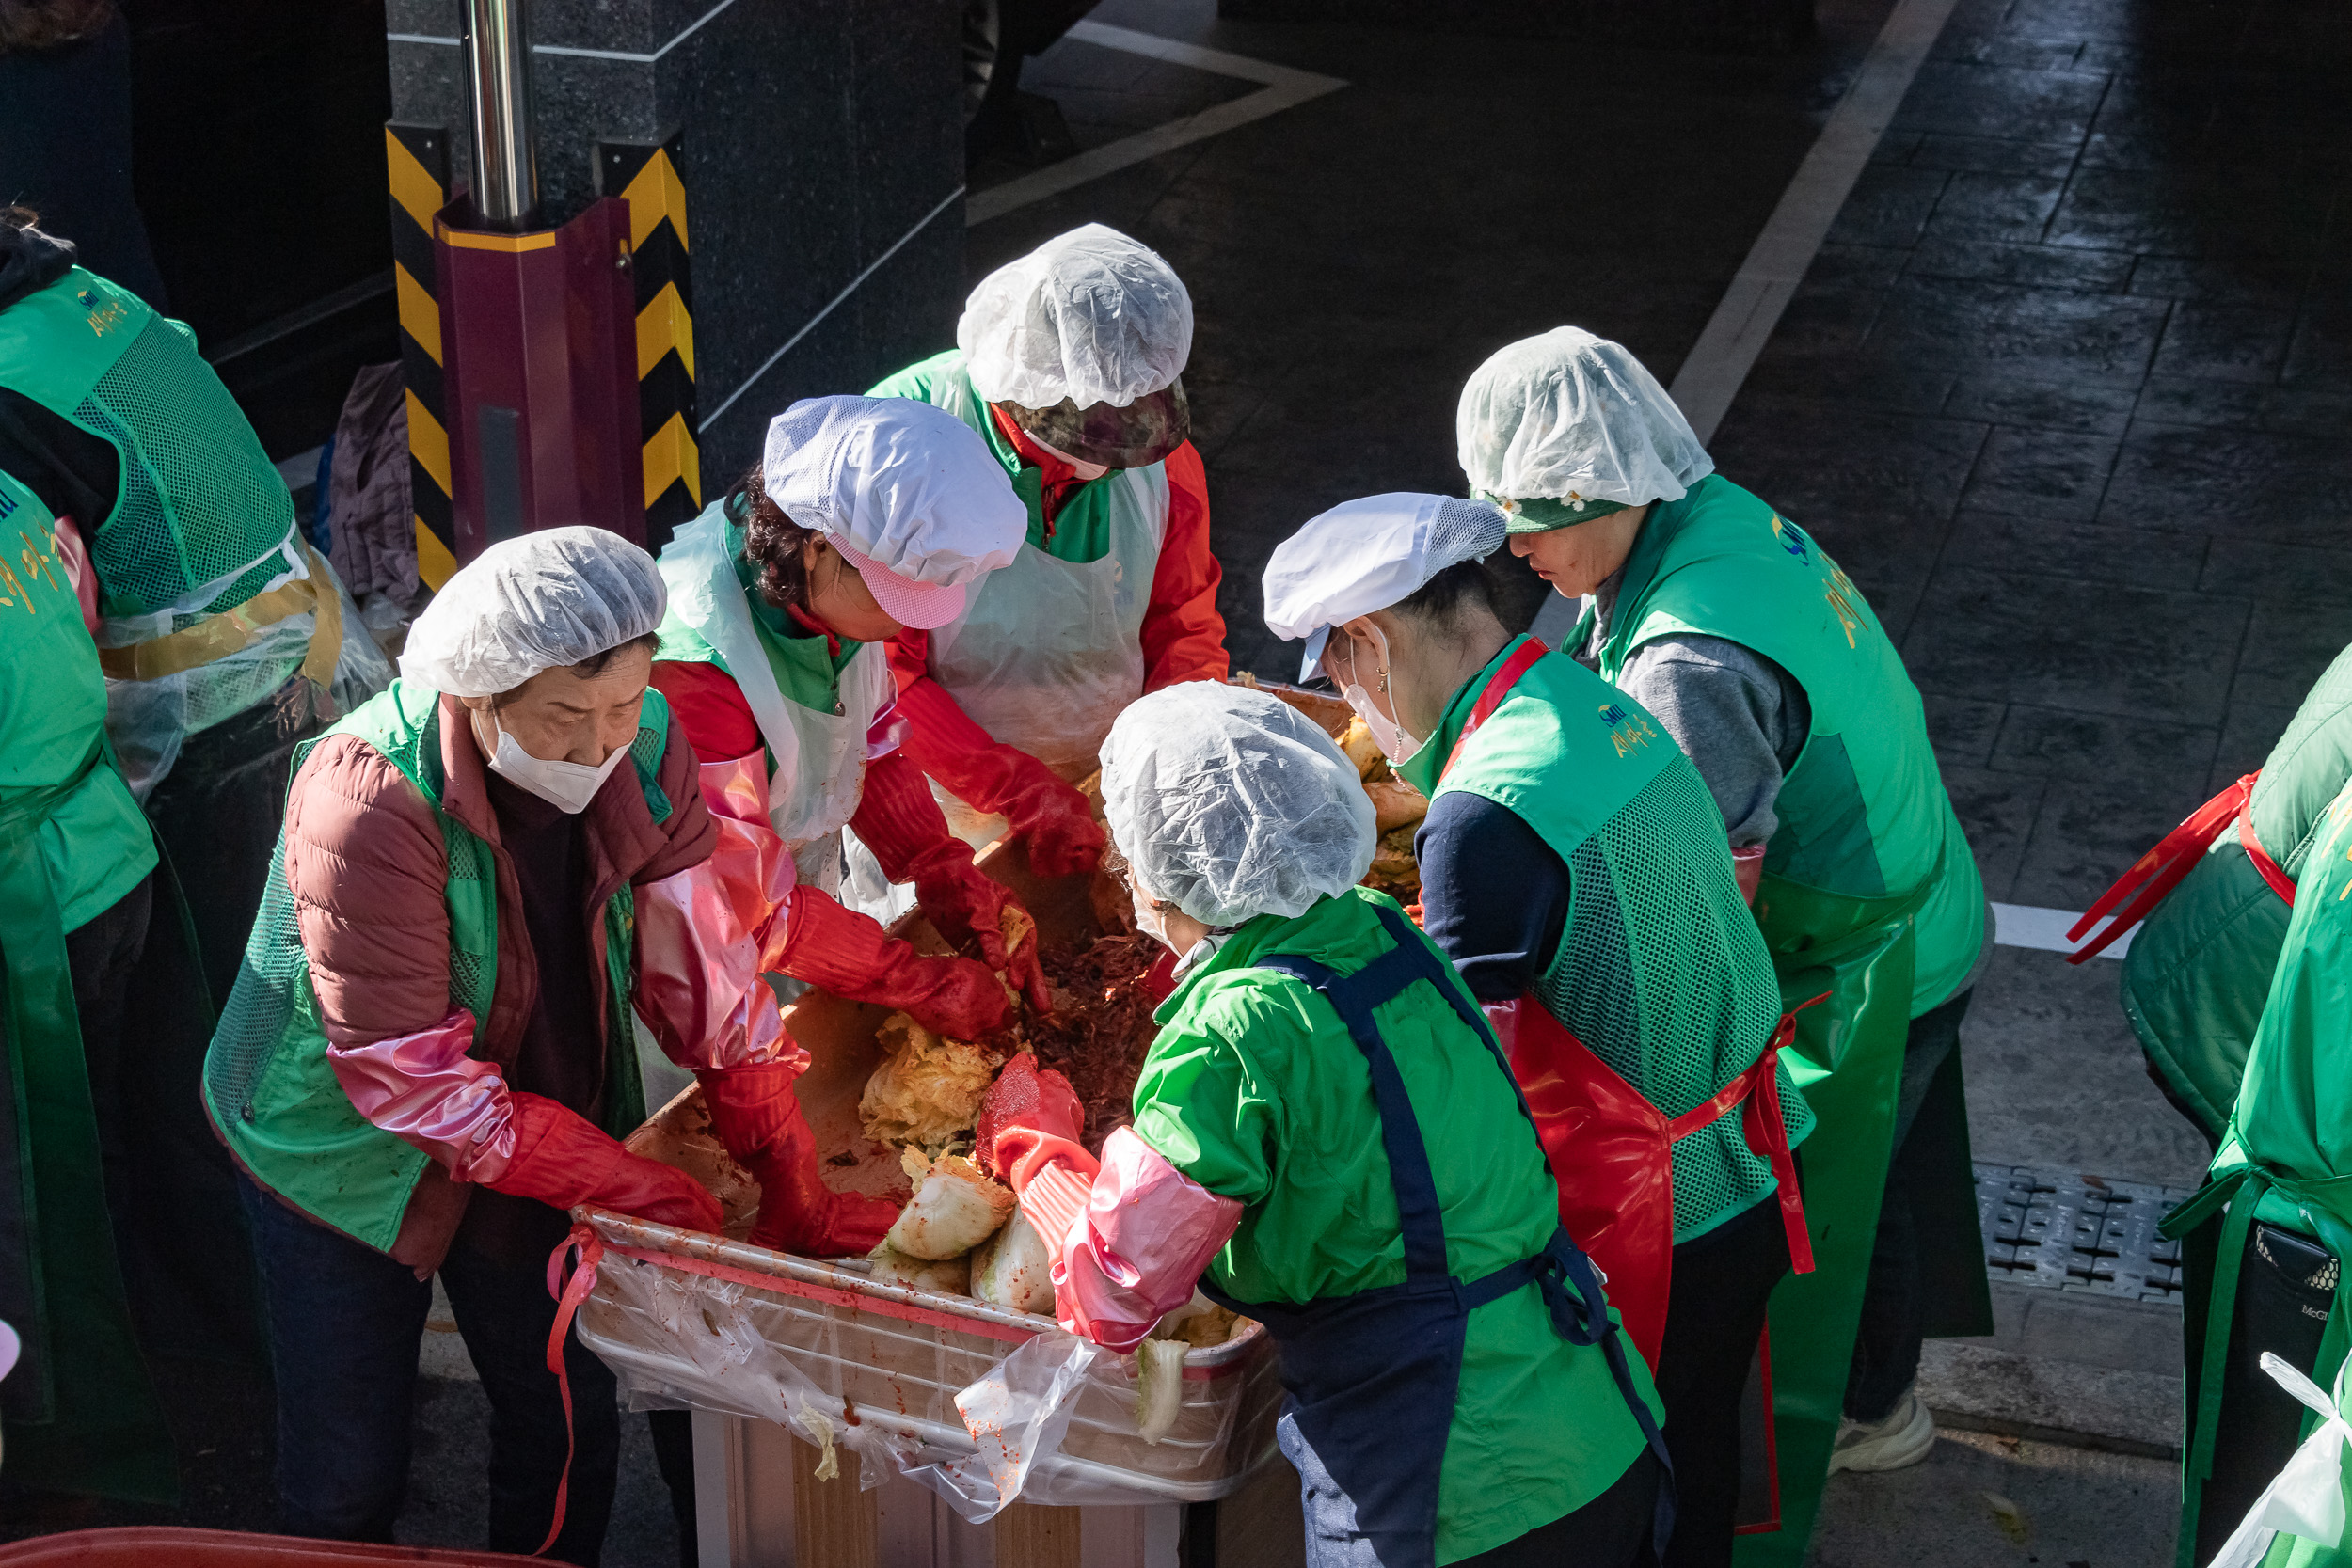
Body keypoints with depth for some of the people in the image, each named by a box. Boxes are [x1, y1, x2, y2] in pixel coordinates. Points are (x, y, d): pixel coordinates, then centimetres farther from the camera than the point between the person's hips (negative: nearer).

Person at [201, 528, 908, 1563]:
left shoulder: (643, 743, -16)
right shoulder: (369, 805, -33)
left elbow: (700, 954, -8)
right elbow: (411, 1078, -30)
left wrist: (775, 1151, -16)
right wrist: (639, 1189, -29)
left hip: (541, 1120, 5)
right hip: (345, 1146, -5)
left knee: (570, 1427, 13)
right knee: (349, 1472, 6)